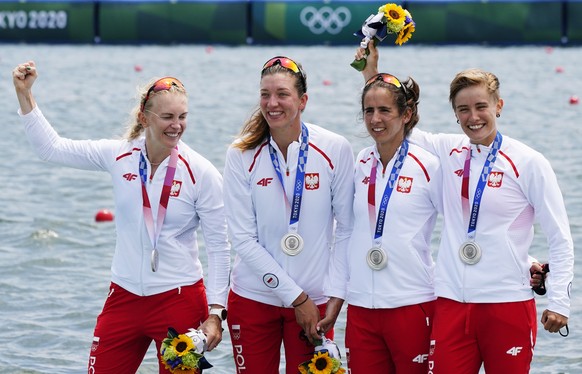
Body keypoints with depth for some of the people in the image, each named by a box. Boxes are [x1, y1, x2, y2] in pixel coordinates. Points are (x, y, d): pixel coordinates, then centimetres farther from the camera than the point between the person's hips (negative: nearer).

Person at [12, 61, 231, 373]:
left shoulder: (201, 173, -8)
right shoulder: (119, 156, 0)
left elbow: (219, 247, -4)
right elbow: (52, 148, 9)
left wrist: (215, 312, -9)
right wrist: (24, 95, 2)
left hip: (179, 300, -3)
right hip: (124, 297, 3)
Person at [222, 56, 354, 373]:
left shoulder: (334, 150, -5)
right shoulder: (241, 155, -5)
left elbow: (347, 228, 0)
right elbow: (243, 239, -8)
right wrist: (296, 297, -12)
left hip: (314, 300, 0)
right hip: (253, 297, 0)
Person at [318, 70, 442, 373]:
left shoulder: (429, 166, -4)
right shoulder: (359, 165, 9)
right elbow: (347, 235, 13)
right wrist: (334, 300, 10)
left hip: (412, 305, -4)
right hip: (361, 310, 4)